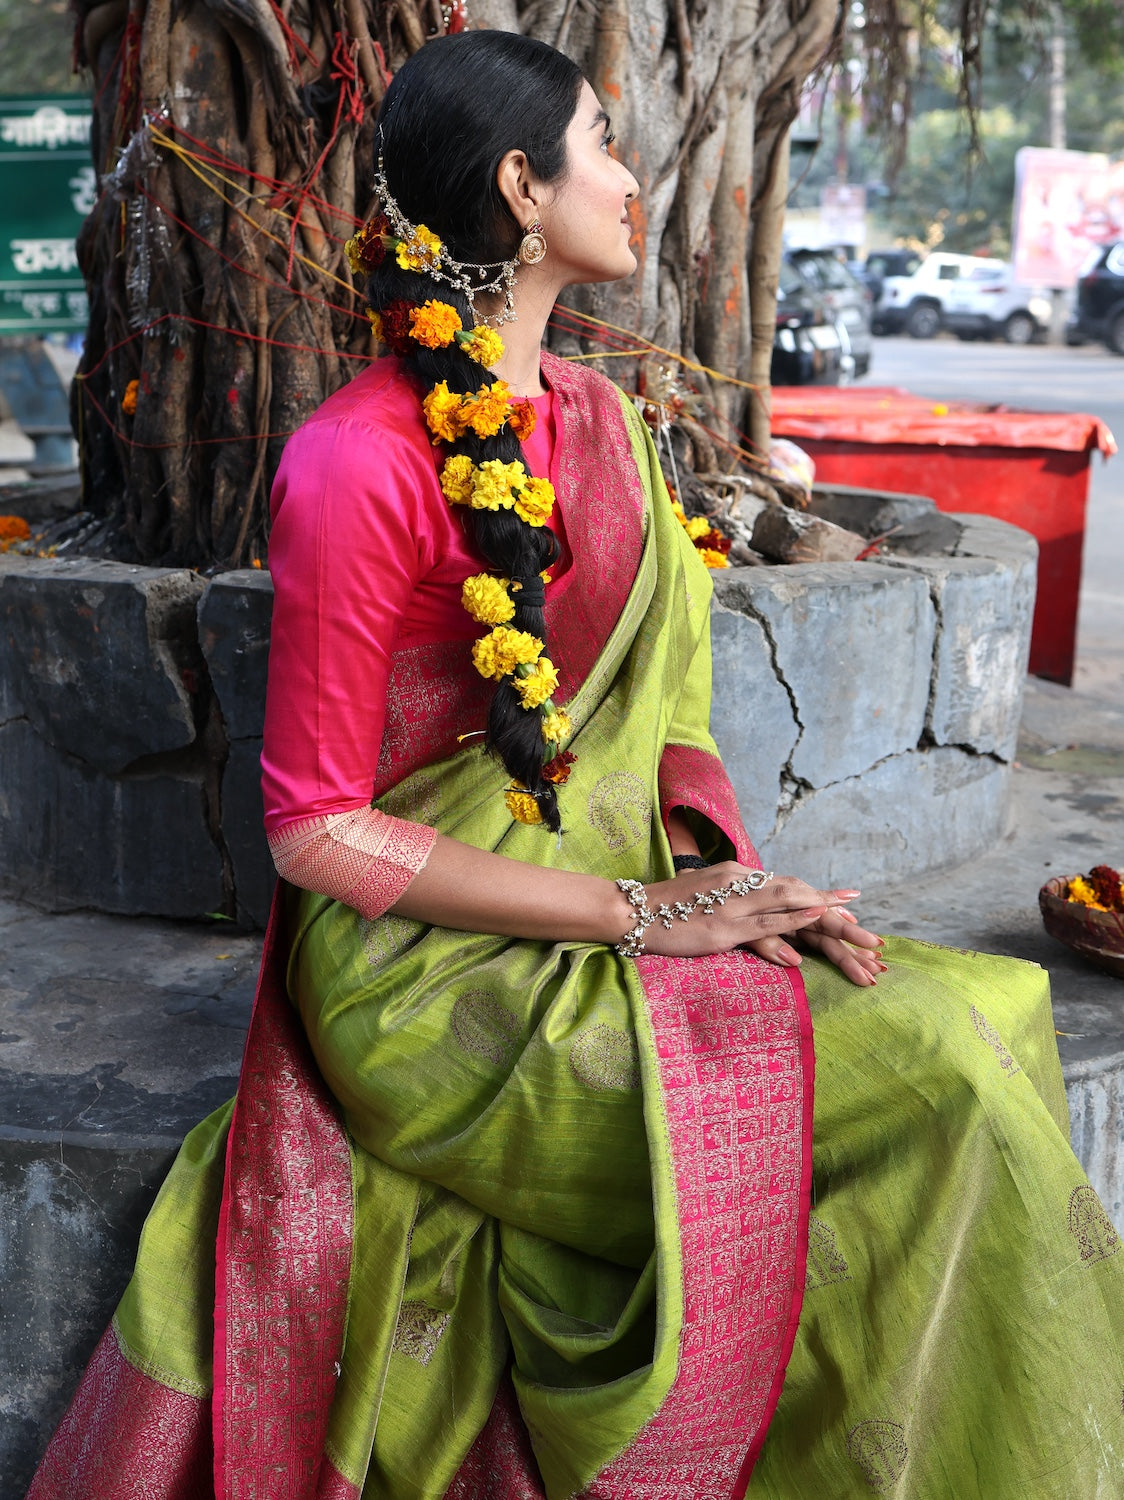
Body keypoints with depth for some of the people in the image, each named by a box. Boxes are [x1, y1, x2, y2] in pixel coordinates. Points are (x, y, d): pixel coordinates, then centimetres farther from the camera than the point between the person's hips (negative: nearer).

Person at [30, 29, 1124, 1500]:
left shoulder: (599, 416, 10)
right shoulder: (358, 465, -15)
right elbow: (318, 828, -15)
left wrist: (724, 869, -5)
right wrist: (641, 913, -16)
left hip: (622, 909, 8)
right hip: (435, 972, -7)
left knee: (986, 1017, -9)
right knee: (940, 1077, -18)